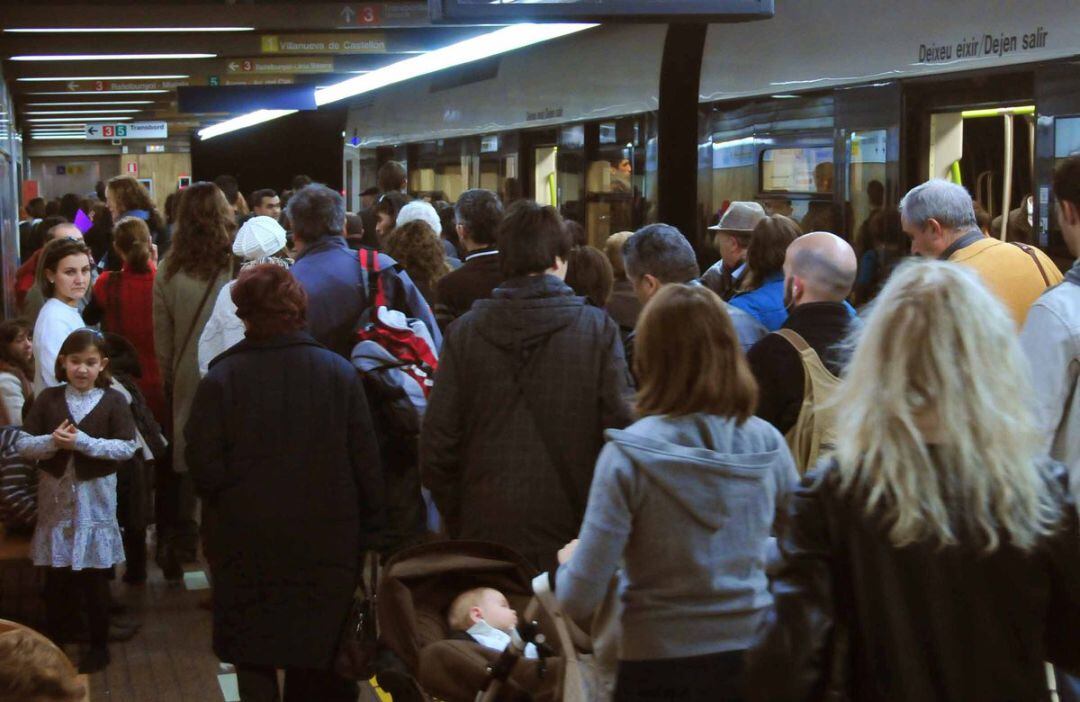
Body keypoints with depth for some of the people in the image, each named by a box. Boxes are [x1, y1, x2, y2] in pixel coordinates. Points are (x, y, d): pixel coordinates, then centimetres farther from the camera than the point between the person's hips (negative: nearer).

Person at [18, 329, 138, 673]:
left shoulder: (113, 401, -5)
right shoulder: (48, 398, 1)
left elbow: (127, 447, -12)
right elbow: (22, 444, -1)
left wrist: (83, 441, -20)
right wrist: (52, 442, -19)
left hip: (94, 496, -2)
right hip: (55, 495, 2)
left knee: (94, 576, 7)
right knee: (56, 576, 11)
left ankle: (99, 644, 20)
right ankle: (55, 641, 25)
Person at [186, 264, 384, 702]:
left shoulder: (221, 378, -12)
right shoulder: (339, 372, -8)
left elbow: (204, 468, -12)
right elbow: (366, 464, -6)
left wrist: (229, 508, 8)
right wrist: (369, 532, 4)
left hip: (247, 545, -1)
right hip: (325, 546, 2)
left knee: (254, 664, 12)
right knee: (317, 664, 14)